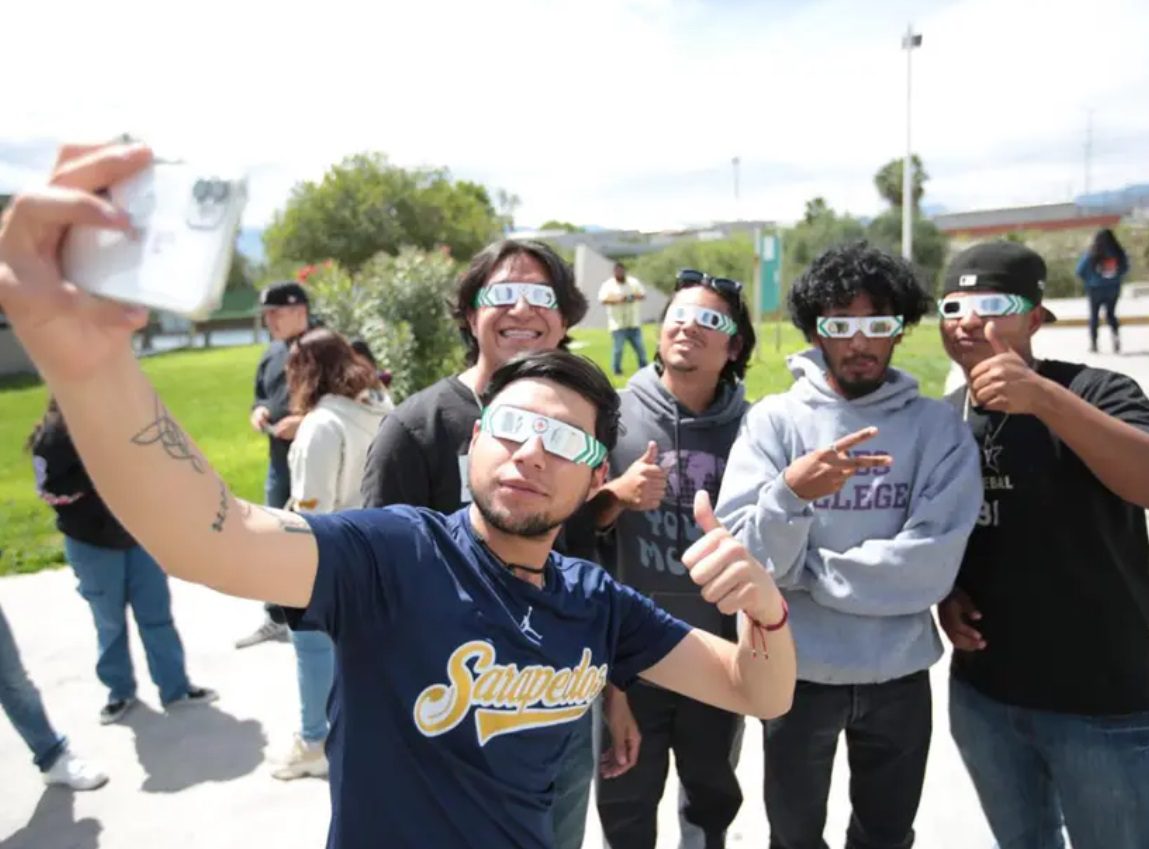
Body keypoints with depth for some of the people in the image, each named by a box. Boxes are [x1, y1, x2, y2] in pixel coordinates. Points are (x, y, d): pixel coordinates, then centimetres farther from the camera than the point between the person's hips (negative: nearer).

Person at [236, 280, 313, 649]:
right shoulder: (272, 354, 12)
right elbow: (261, 395, 24)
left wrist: (305, 422, -24)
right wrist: (258, 411, 1)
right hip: (279, 462, 8)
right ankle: (275, 619, 31)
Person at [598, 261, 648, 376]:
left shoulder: (633, 282, 9)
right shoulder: (608, 285, -1)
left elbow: (643, 295, 9)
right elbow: (602, 300, -10)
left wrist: (636, 297, -13)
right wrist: (617, 300, -22)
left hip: (634, 323, 3)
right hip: (618, 324, -3)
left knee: (640, 347, 6)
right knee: (618, 348, -8)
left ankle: (644, 369, 20)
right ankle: (617, 371, 6)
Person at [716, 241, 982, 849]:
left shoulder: (938, 426, -7)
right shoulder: (774, 420, -9)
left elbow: (930, 566, -17)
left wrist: (803, 569, -14)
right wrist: (788, 493, -34)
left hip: (899, 672, 1)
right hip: (797, 670, -1)